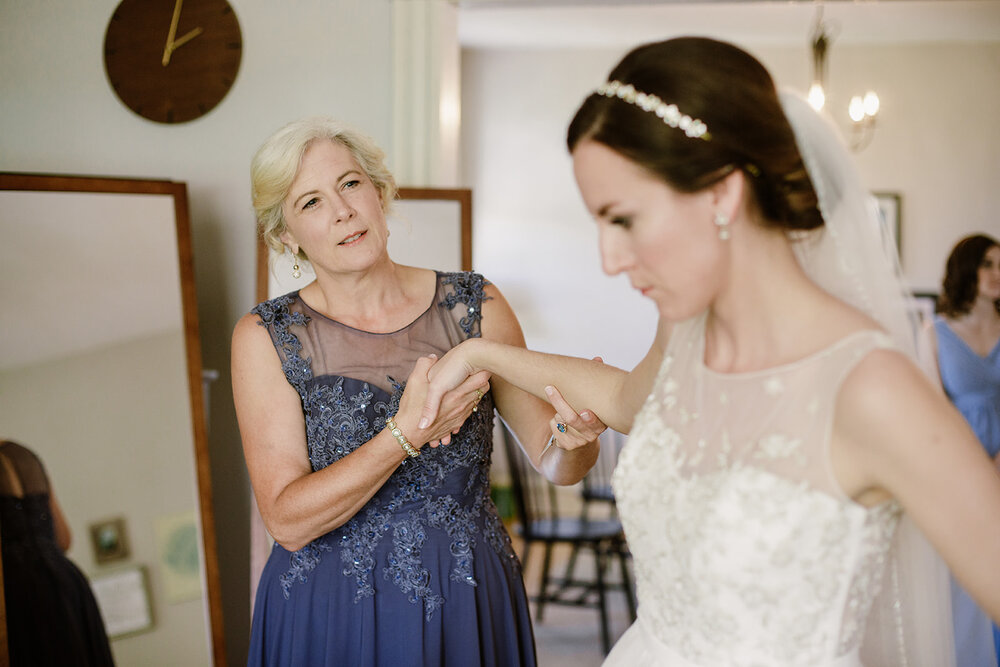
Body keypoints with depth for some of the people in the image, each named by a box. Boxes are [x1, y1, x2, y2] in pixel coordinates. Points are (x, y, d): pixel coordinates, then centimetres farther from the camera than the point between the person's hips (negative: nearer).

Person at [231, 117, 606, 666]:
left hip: (468, 606, 2)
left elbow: (554, 465, -2)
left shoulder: (475, 306, -5)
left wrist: (573, 438, -24)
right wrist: (407, 432, -27)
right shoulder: (265, 338, -8)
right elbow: (288, 522, -16)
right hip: (331, 620, -1)